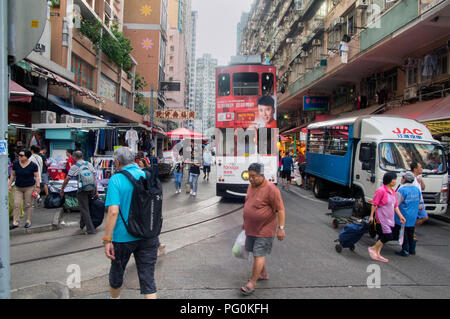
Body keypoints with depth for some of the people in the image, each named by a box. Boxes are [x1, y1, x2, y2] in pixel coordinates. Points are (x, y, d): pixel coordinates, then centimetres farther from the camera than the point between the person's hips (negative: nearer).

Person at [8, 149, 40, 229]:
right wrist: (9, 184, 9)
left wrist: (38, 186, -12)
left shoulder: (33, 165, -6)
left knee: (28, 205, 3)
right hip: (18, 188, 3)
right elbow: (13, 175, 12)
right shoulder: (15, 164, 3)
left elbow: (37, 176, -4)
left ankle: (28, 221, 14)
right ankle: (15, 222, 5)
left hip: (29, 188, -3)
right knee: (16, 205, -1)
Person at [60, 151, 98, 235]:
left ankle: (91, 229, 1)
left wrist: (62, 190, 20)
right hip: (91, 189, 5)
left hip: (82, 190, -5)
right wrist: (96, 191, 13)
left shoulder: (74, 167, 0)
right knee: (85, 207, 23)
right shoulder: (89, 164, 11)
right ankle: (82, 224, 37)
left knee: (85, 210, 3)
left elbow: (66, 180, 5)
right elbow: (95, 178, 9)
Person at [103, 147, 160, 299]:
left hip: (123, 237, -3)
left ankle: (113, 297, 46)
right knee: (148, 278, 6)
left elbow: (113, 211, -21)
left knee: (117, 271, 23)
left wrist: (107, 240, -16)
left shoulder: (116, 180, -12)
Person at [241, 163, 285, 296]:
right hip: (251, 228, 8)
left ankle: (252, 282, 4)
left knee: (259, 255, -4)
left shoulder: (271, 189, -20)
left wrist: (281, 228, -20)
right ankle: (264, 274, 37)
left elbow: (280, 209, -18)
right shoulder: (251, 186, 6)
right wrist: (246, 222, 23)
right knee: (257, 253, 18)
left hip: (264, 230, -8)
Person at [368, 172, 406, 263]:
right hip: (382, 218, -8)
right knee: (388, 236, -10)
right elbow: (374, 204, -13)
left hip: (390, 218, 8)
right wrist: (371, 216, -12)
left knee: (382, 237, 12)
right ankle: (373, 248, 7)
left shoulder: (393, 191, 9)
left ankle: (377, 254, 22)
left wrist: (400, 216, 9)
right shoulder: (381, 191, -16)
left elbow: (395, 206, 15)